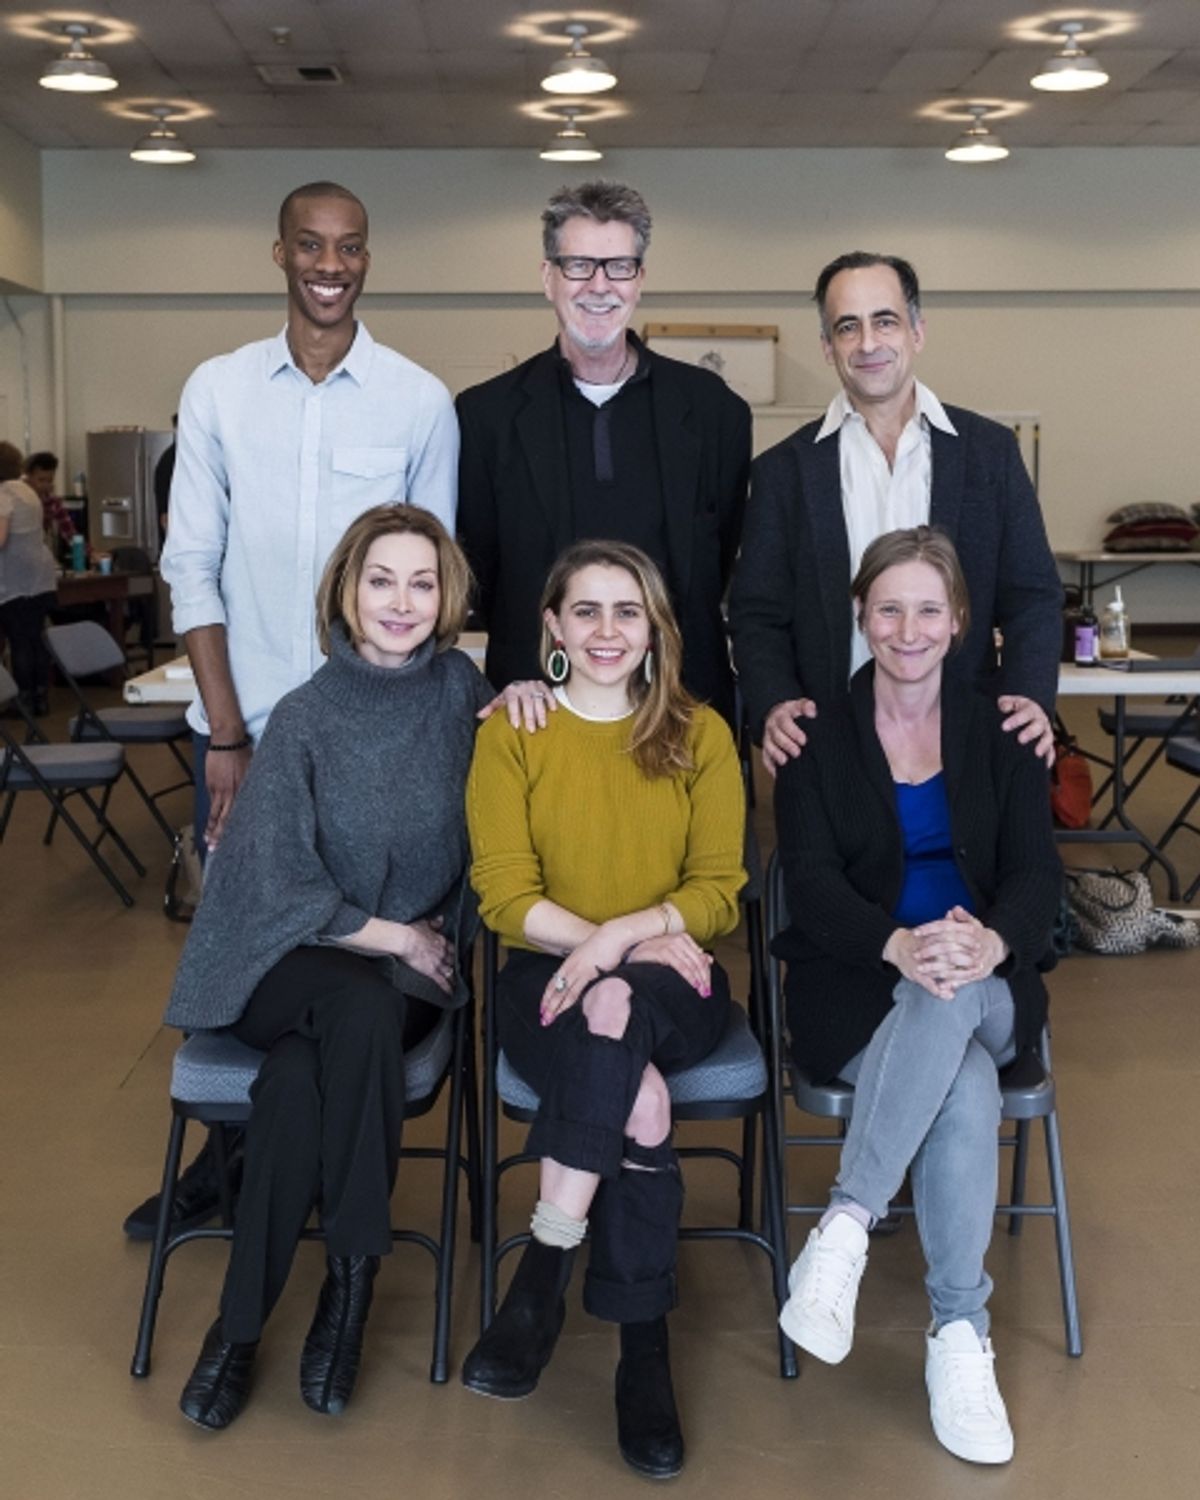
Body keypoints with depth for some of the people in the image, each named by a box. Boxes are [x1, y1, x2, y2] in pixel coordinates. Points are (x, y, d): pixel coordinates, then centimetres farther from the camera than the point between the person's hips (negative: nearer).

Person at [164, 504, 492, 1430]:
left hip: (414, 966, 2)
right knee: (364, 1012, -36)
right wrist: (394, 937, -7)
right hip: (291, 960, -2)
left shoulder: (459, 687, 2)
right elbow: (279, 887, -8)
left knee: (301, 1076, -30)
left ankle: (242, 1322, -16)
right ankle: (352, 1275, -23)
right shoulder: (305, 719, -7)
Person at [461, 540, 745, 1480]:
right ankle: (644, 1344, -19)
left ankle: (546, 1270, -25)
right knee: (638, 1102, -31)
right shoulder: (511, 732, 1)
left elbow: (720, 889, -1)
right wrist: (612, 943, -20)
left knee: (616, 1014, -35)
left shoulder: (700, 733, 4)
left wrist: (625, 939, -20)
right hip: (546, 977, 0)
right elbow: (505, 894, -5)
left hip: (671, 984, 1)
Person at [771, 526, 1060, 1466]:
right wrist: (900, 944, -29)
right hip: (857, 989, -1)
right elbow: (812, 882, -7)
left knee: (951, 1007, -36)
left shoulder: (1001, 733, 8)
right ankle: (962, 1335, -25)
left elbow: (1037, 874, -3)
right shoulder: (818, 736, 3)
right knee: (965, 1090, -33)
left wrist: (990, 942, -27)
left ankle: (847, 1226, -30)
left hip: (988, 989, 1)